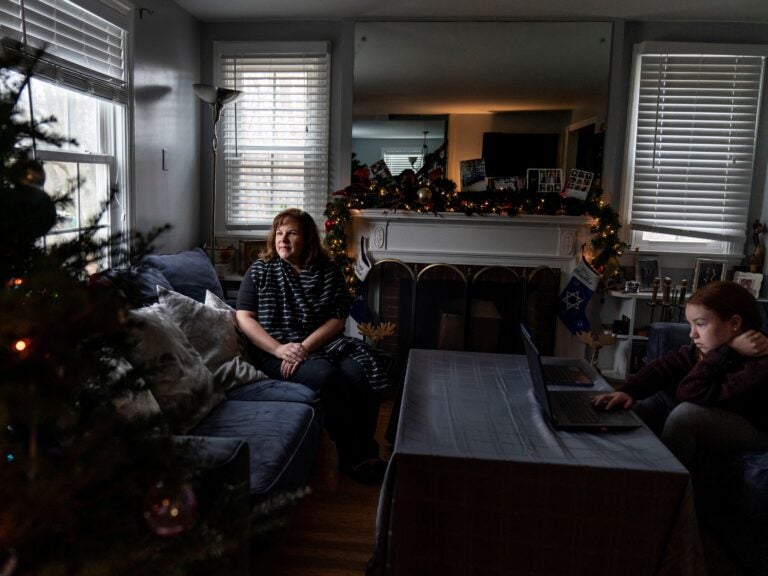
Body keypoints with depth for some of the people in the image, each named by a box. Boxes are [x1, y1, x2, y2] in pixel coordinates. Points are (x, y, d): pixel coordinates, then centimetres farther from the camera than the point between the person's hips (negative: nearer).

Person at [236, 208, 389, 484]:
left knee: (361, 371, -29)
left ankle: (366, 450, -15)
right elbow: (244, 318, -1)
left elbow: (337, 320, 1)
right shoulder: (260, 270, 6)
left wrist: (305, 347, -16)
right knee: (326, 375, -32)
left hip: (321, 344, 3)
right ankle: (351, 456, -19)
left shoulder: (328, 270, 8)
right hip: (276, 351, -2)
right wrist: (279, 349, -17)